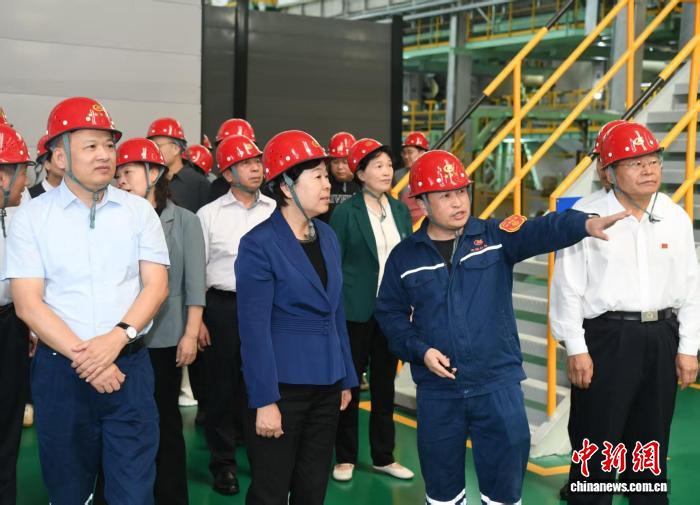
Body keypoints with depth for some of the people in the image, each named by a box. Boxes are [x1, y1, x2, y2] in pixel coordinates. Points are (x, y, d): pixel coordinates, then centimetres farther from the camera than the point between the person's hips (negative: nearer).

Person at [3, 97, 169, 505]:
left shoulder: (139, 210, 4)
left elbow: (157, 285, -1)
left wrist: (117, 339, -16)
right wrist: (84, 359, -13)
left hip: (130, 366, 1)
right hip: (60, 370, 0)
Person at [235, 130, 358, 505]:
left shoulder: (327, 236, 8)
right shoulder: (260, 244, -13)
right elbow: (254, 329, -15)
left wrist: (346, 378, 13)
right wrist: (265, 401, -17)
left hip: (326, 385, 7)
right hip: (283, 386, -6)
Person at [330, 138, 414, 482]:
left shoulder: (400, 210, 7)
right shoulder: (345, 212, -7)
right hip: (356, 311, -4)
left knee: (385, 385, 13)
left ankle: (383, 456, 24)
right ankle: (345, 457, 19)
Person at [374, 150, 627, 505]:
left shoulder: (495, 236, -2)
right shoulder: (405, 256, 2)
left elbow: (540, 231, -20)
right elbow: (390, 313, 8)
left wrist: (585, 223, -38)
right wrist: (419, 350, -7)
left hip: (498, 384, -1)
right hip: (437, 390, 1)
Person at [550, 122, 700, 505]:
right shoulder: (588, 220, -7)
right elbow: (568, 287, -6)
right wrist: (576, 349, -8)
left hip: (662, 338, 4)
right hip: (605, 339, -4)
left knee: (651, 441, 16)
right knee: (596, 441, 4)